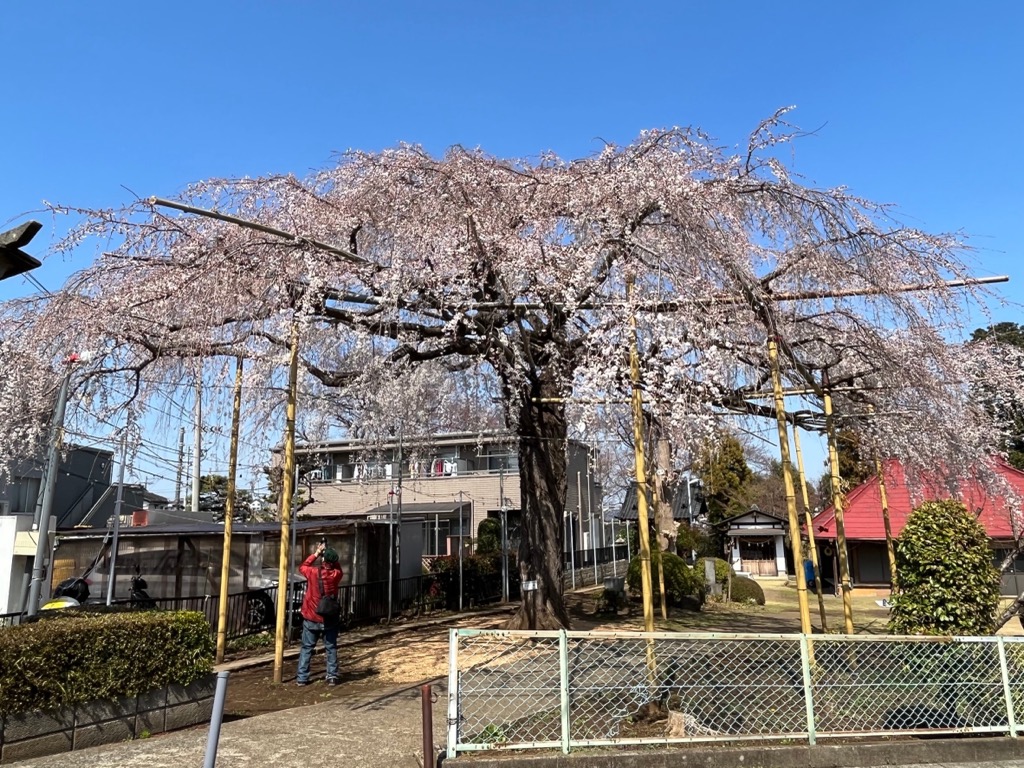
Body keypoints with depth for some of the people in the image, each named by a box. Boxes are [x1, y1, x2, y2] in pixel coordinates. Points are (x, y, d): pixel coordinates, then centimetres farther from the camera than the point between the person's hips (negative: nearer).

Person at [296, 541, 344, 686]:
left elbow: (302, 567, 7)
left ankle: (302, 677, 12)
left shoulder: (313, 572, -14)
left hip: (311, 619, -1)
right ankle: (332, 676, 6)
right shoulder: (336, 574, -9)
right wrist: (328, 552, 7)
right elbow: (336, 566, 15)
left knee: (307, 648, 11)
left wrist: (316, 553, 7)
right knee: (331, 648, 10)